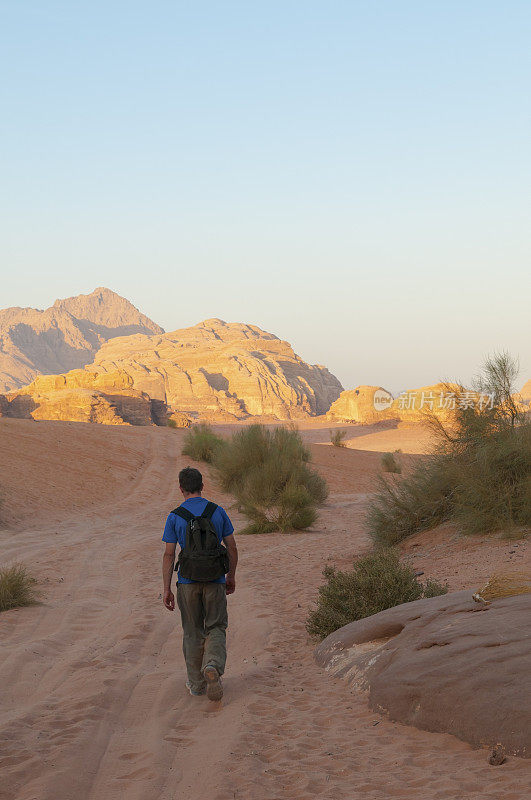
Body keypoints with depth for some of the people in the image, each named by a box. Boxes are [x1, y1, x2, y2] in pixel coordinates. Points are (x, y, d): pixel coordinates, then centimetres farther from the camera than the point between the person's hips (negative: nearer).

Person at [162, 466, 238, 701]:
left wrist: (166, 589, -2)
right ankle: (213, 666, -18)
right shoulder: (218, 512, -1)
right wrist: (231, 576, 16)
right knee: (216, 628, 10)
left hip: (188, 582, 0)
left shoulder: (175, 517, -5)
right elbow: (231, 548, 3)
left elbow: (169, 555, -7)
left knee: (193, 633, 12)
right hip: (215, 580, 0)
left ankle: (197, 684, 19)